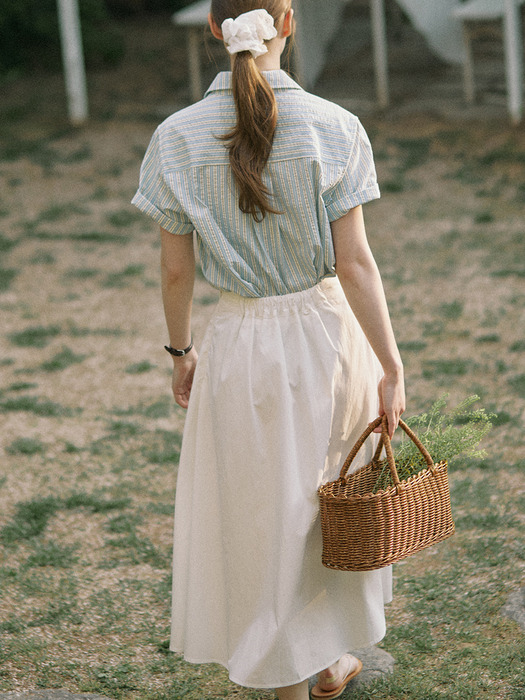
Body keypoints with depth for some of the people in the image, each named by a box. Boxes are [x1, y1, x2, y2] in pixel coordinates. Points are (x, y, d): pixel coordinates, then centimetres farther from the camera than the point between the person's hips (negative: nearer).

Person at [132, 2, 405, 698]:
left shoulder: (178, 138, -10)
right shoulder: (332, 127, -13)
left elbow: (176, 270, -4)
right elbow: (355, 262, -13)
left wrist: (180, 350, 12)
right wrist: (391, 367, -7)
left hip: (241, 345, 0)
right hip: (329, 331, 0)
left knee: (262, 518, 15)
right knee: (334, 502, 22)